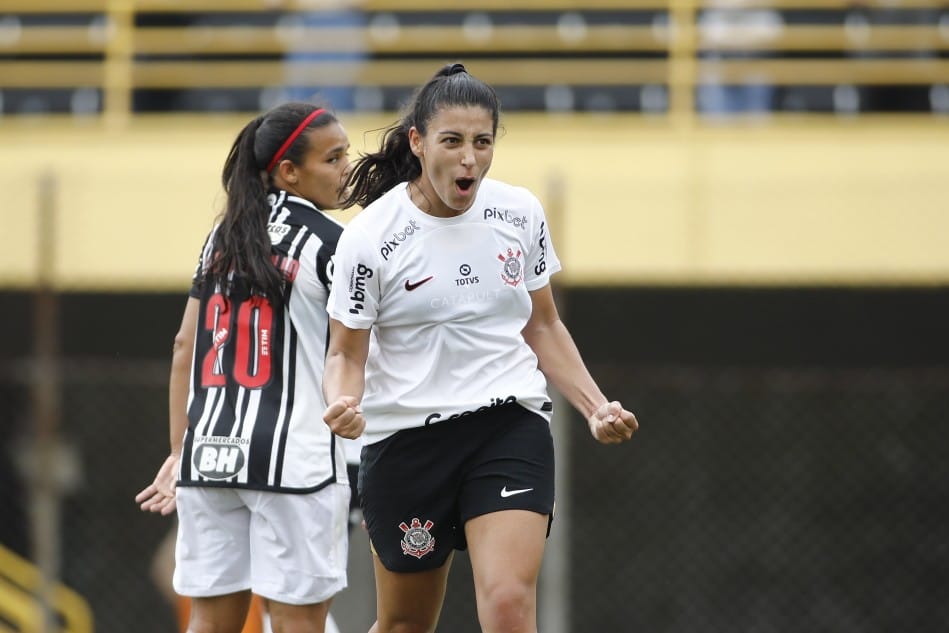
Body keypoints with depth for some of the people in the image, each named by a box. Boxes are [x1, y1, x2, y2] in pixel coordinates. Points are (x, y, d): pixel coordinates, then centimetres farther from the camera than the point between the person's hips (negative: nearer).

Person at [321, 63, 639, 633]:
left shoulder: (521, 213, 0)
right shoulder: (371, 236, -10)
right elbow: (347, 353, -2)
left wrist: (597, 407, 2)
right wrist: (343, 405, -24)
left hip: (512, 422, 1)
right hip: (405, 438, -1)